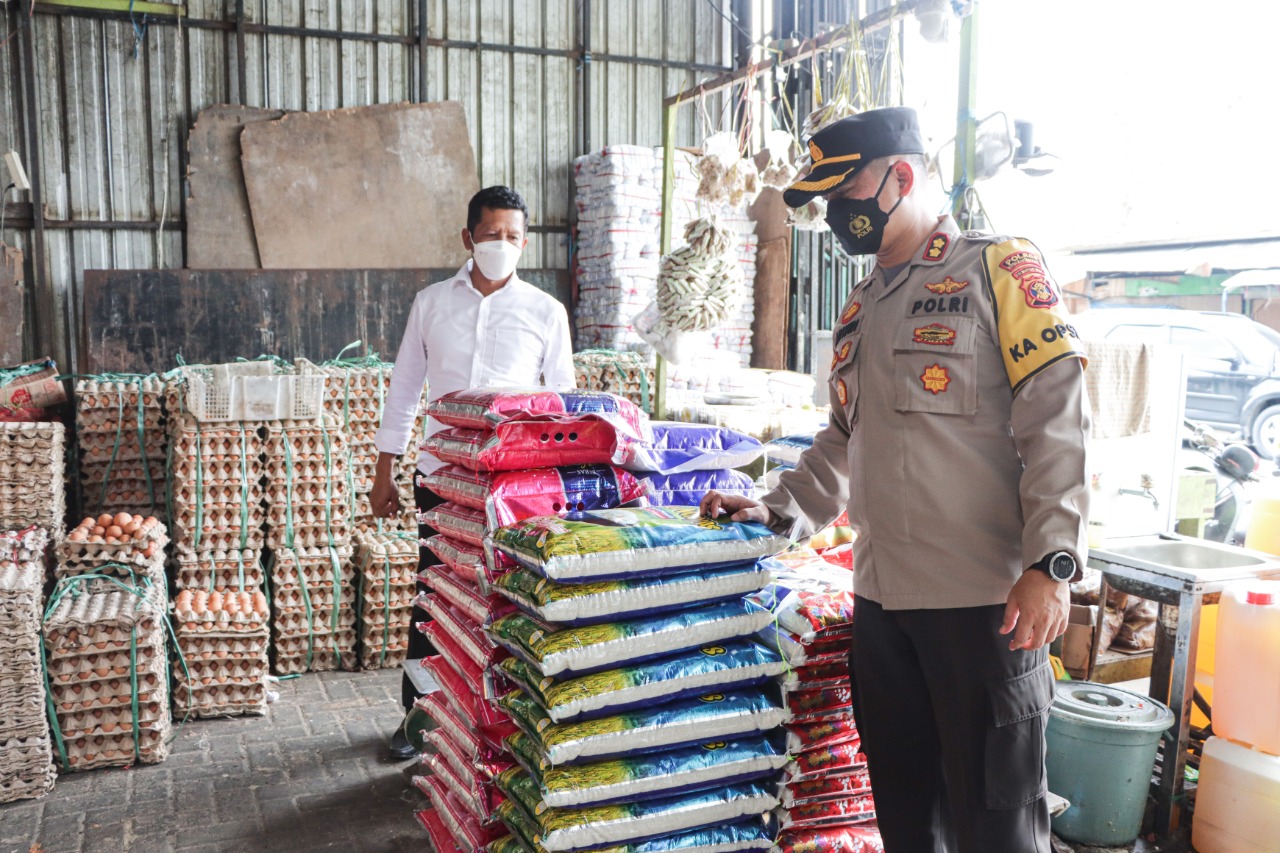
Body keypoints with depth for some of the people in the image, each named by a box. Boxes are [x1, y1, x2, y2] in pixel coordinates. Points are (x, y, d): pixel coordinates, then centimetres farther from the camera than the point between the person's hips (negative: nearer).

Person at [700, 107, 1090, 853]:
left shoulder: (1000, 269, -4)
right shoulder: (861, 308, 17)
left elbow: (1056, 419, -11)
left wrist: (1050, 563, -19)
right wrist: (781, 510, 11)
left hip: (984, 597, -6)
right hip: (881, 596, 7)